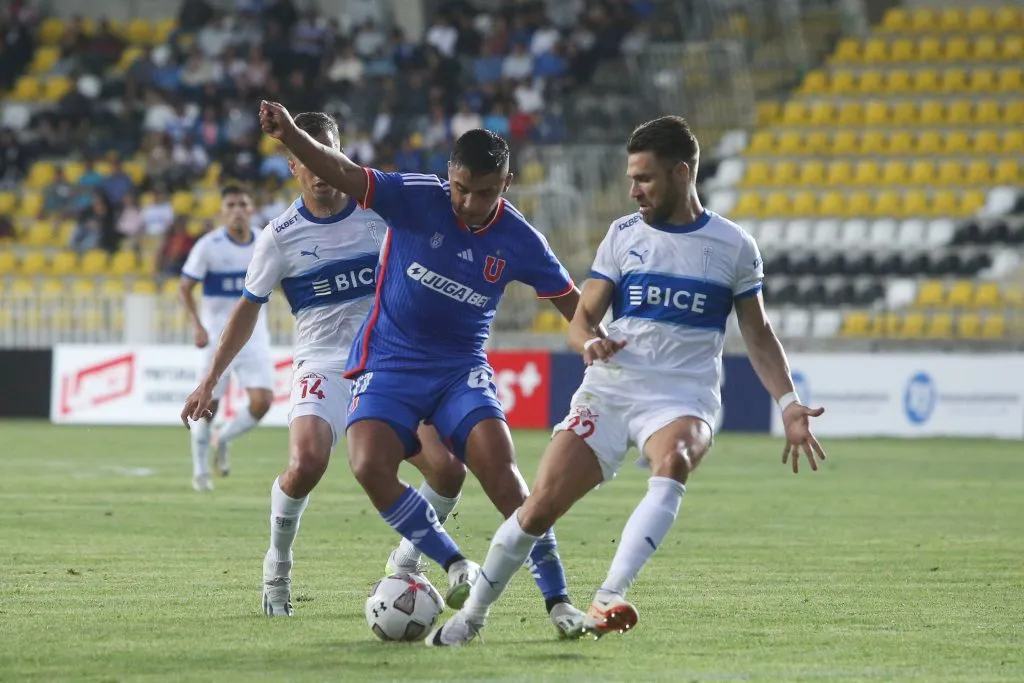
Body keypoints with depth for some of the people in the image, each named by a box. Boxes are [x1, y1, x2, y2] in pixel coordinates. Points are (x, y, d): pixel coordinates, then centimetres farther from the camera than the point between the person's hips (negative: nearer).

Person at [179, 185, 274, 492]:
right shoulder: (208, 246, -12)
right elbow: (185, 288, -9)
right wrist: (198, 326, -21)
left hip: (254, 335, 3)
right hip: (218, 335, -3)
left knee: (262, 402, -11)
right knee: (208, 405, 1)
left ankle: (222, 440, 18)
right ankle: (200, 471, 21)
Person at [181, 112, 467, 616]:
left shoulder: (381, 210, 1)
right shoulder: (281, 236, -3)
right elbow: (248, 310, 7)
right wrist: (210, 381, 7)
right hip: (322, 363, -3)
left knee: (448, 470, -11)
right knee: (306, 463, -30)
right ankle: (277, 569, -4)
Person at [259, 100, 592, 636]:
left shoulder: (520, 241, -6)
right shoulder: (417, 200, -12)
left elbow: (572, 303, 7)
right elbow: (343, 174, -23)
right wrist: (290, 136, -39)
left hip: (462, 369, 1)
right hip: (389, 364, 0)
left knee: (502, 470, -19)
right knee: (369, 466, -25)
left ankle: (557, 600, -10)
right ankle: (455, 565, -6)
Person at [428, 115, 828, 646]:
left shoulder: (733, 247, 5)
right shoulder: (624, 235, 8)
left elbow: (757, 335, 12)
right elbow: (581, 318, 7)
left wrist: (788, 404, 1)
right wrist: (590, 343, -17)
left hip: (683, 398, -2)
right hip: (609, 390, 2)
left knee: (674, 462, -37)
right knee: (540, 508, -9)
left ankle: (608, 599, -43)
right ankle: (470, 617, 11)